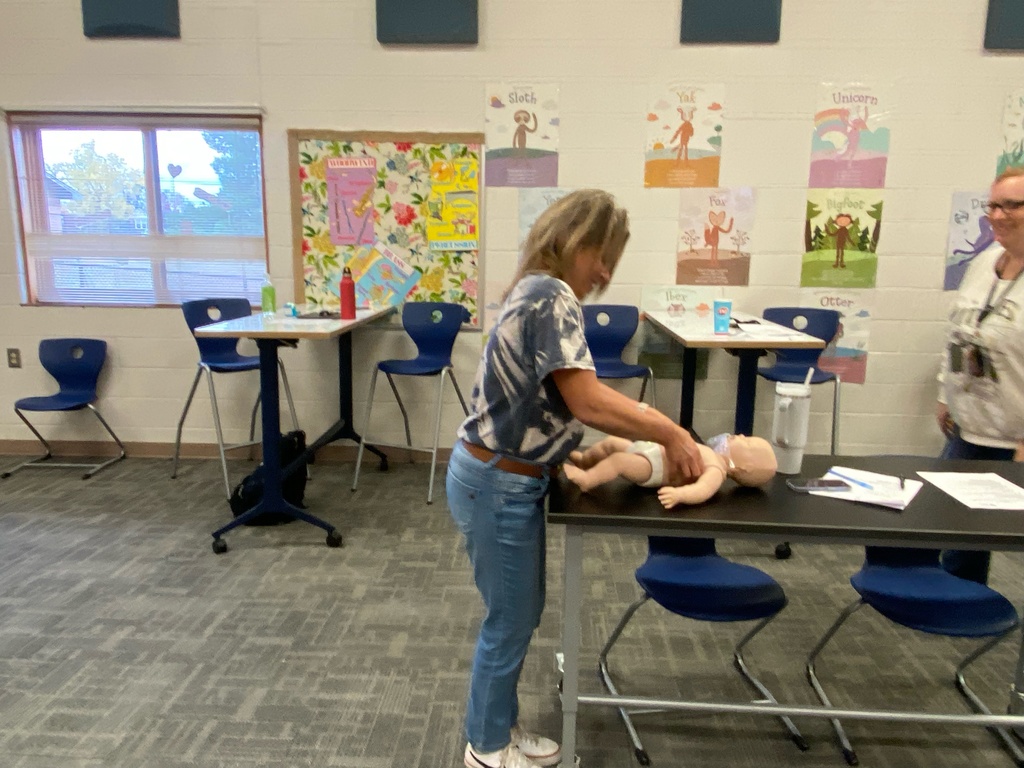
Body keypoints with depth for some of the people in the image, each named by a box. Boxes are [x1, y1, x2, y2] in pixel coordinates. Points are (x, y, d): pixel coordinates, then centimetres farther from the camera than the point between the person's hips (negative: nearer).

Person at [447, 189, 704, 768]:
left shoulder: (538, 291, 11)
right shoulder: (552, 296, -21)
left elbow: (570, 398, 12)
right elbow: (588, 402, -26)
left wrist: (656, 426, 8)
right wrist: (671, 433, -15)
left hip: (507, 478, 10)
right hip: (498, 485, -10)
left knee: (519, 614, 22)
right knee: (510, 622, 9)